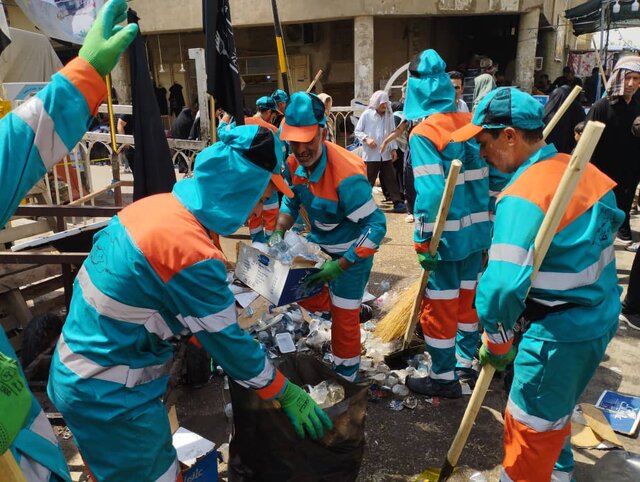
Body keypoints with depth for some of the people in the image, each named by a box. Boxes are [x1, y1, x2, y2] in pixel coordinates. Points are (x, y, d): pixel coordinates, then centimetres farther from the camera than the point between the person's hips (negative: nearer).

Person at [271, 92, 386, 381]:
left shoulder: (345, 174, -34)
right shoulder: (295, 164, -11)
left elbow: (376, 225, -33)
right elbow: (291, 201, 8)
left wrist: (340, 265, -34)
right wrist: (278, 233, -10)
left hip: (351, 252, -7)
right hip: (318, 243, 7)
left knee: (344, 317, 3)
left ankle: (345, 376, 26)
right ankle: (331, 308, 41)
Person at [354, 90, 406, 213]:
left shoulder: (389, 115, 6)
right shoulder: (367, 114, -5)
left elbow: (392, 133, 12)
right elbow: (357, 131, -1)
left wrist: (393, 149, 5)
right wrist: (366, 138, -18)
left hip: (386, 154, 3)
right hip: (371, 154, -3)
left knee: (391, 179, 3)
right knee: (368, 180, 4)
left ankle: (398, 203, 4)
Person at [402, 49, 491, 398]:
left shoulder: (422, 134, -15)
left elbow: (430, 193, -23)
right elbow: (492, 178, 8)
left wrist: (423, 241, -17)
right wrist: (487, 223, 17)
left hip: (447, 235, -7)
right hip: (475, 230, 7)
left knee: (438, 307, 7)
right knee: (467, 299, 21)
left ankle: (444, 379, 21)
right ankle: (466, 364, 37)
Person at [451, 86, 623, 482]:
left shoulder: (522, 197, -27)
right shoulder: (582, 169, 1)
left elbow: (503, 285, -34)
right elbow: (612, 220, 19)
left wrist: (497, 343, -17)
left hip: (561, 330, -9)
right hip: (604, 315, 10)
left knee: (530, 423, 9)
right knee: (559, 404, 30)